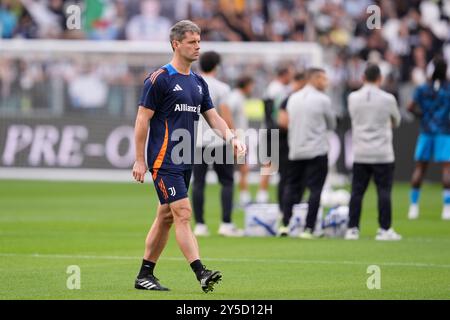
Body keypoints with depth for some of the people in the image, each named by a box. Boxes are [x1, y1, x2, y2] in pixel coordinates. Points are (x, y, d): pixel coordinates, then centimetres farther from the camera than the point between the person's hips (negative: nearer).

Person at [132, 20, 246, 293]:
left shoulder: (198, 83, 14)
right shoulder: (159, 79, -9)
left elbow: (213, 116, 14)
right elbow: (142, 119, -9)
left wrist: (231, 137, -6)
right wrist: (140, 160, -11)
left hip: (185, 162, 8)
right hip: (164, 160, -8)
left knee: (166, 217, 11)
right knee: (183, 214, -14)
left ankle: (145, 275, 18)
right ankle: (201, 273, -21)